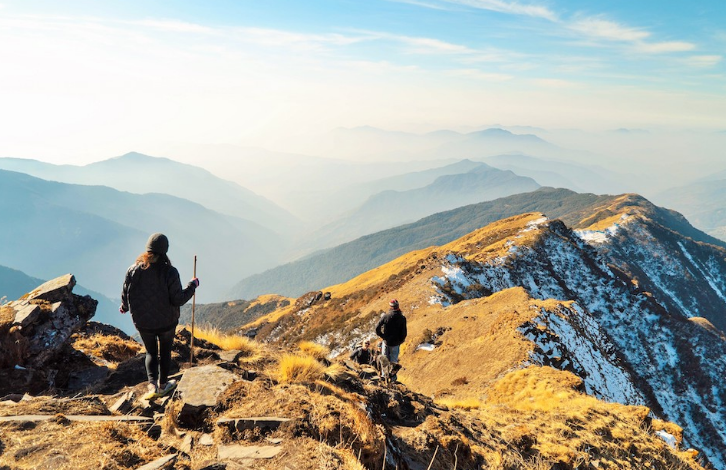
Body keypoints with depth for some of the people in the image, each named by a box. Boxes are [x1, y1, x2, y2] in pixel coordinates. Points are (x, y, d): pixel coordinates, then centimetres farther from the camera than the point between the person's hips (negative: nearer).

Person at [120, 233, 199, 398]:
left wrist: (124, 307, 21)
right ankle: (163, 384, 34)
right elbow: (178, 300, -19)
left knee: (151, 352, 22)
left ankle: (152, 383, 8)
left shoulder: (134, 270, -13)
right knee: (165, 352, 21)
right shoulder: (170, 272, -22)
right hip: (166, 322, -2)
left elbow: (125, 295, -1)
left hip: (142, 322, 2)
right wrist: (192, 285, -5)